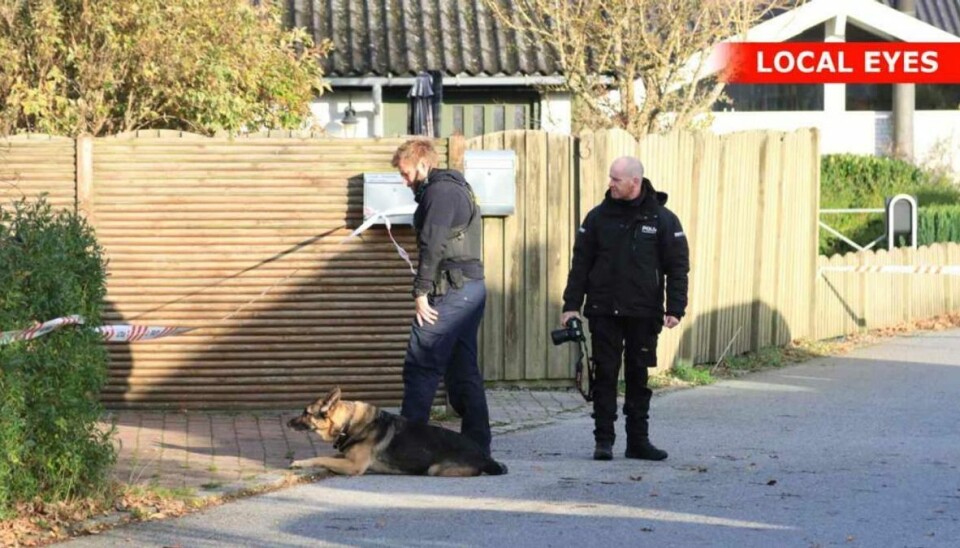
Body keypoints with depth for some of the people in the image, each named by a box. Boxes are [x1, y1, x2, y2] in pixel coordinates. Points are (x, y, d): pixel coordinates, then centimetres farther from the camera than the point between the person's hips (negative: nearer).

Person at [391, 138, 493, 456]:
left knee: (421, 366, -8)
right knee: (464, 370, 11)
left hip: (451, 290, -10)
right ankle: (477, 445, 11)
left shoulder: (440, 191, -9)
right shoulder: (457, 188, 23)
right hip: (472, 287, 10)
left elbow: (432, 245, -18)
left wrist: (421, 291, -17)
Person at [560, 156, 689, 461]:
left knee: (638, 377, 7)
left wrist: (675, 309, -9)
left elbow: (678, 267, 0)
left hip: (643, 313, 0)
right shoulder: (598, 217, 3)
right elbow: (581, 263, 6)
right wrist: (571, 305, 0)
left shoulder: (663, 219, -1)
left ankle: (638, 440, 14)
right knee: (605, 375, -1)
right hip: (604, 312, 1)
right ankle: (604, 439, 3)